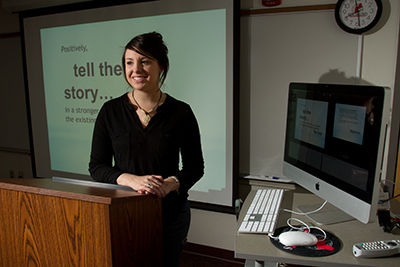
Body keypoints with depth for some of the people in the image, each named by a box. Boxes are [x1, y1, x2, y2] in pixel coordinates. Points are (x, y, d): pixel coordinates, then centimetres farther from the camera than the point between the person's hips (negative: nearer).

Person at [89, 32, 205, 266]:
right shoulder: (110, 111, -3)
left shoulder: (180, 112, -7)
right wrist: (131, 180, -20)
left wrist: (171, 183, -22)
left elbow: (195, 167, -1)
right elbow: (97, 166, -2)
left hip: (170, 213, 0)